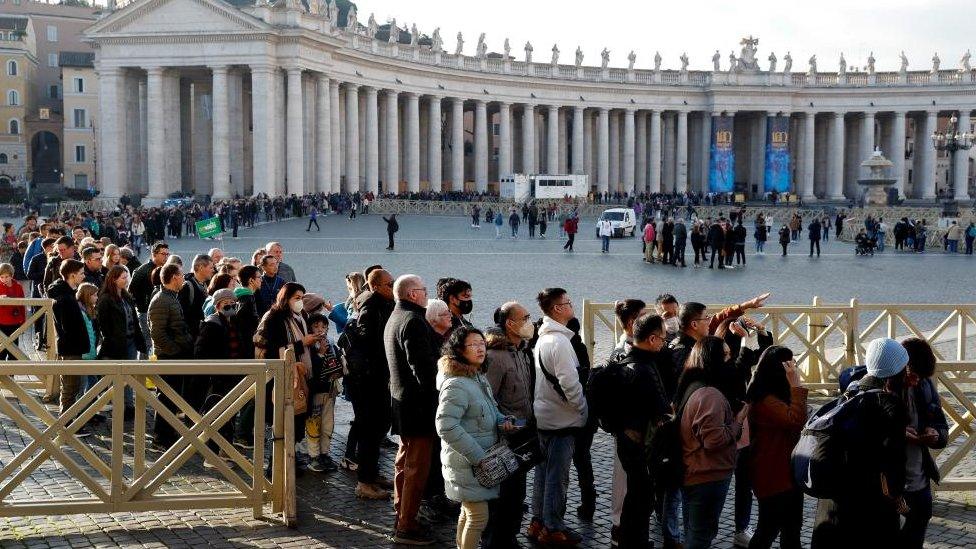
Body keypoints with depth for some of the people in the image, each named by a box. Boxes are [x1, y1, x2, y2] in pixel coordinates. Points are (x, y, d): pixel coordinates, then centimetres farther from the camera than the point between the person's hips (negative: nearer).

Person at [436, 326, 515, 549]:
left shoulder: (478, 378, 10)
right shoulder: (456, 384, -22)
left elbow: (489, 409, 24)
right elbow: (447, 427, -28)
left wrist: (501, 420, 1)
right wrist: (477, 456, -23)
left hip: (480, 459, 10)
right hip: (467, 463, -10)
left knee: (468, 511, 20)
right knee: (478, 516, -7)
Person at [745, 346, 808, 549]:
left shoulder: (778, 396, 12)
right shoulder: (766, 400, -23)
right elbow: (796, 420, -36)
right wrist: (796, 385, -32)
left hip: (787, 473, 11)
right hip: (773, 477, -10)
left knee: (792, 527, 17)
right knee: (769, 529, 0)